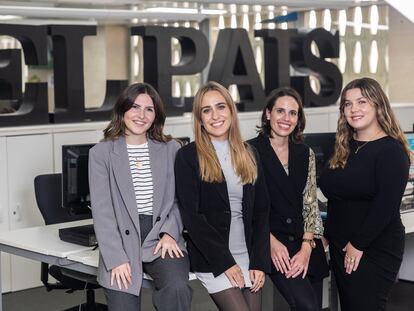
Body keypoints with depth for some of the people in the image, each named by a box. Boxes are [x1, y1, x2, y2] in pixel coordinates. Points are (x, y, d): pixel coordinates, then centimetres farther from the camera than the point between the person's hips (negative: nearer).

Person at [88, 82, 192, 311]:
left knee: (177, 288, -28)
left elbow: (180, 199, 10)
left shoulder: (171, 149, 10)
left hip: (162, 240, 1)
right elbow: (102, 210, -2)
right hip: (122, 243, 0)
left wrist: (170, 233, -8)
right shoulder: (101, 153, 4)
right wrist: (116, 259, -11)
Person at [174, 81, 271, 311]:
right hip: (212, 260, -4)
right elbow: (191, 215, -9)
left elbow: (261, 211, 9)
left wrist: (259, 262, -1)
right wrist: (225, 262, -13)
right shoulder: (188, 156, -4)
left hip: (249, 257, 4)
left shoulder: (248, 155, 10)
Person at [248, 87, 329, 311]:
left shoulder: (305, 154, 10)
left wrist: (307, 248, -6)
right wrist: (272, 242, -14)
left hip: (307, 244, 5)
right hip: (272, 241, -5)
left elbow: (310, 203, 7)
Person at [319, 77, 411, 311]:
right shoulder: (344, 147, 11)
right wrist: (329, 235, 11)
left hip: (373, 250, -7)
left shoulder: (391, 150, -12)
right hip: (340, 247, 7)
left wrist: (358, 245, -17)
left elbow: (386, 206, -18)